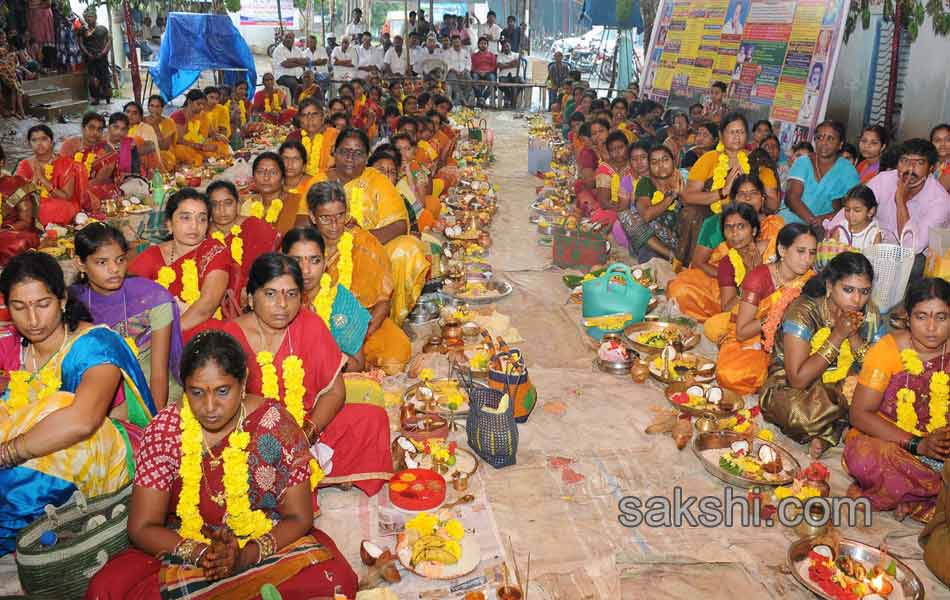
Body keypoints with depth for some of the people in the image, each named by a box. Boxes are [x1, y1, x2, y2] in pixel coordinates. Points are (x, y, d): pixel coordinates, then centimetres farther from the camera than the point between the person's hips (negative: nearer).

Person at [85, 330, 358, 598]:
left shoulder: (276, 424, -11)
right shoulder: (165, 431, -9)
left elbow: (298, 517, -6)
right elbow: (141, 528, -6)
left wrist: (245, 556, -23)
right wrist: (201, 554, -23)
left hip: (270, 545, -1)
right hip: (183, 548, 1)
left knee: (334, 577, -29)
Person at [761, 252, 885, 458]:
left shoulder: (870, 313, -5)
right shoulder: (803, 311, -21)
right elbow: (798, 379, -26)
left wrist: (854, 336, -21)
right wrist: (838, 335, -26)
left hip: (841, 387, 5)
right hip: (790, 388, -5)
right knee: (802, 412, -38)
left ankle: (828, 433, -9)